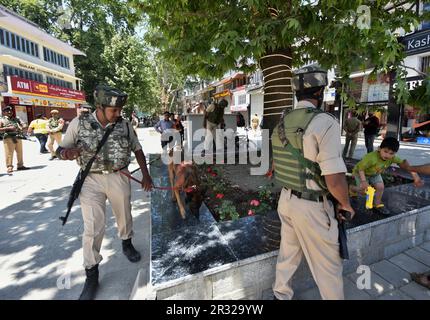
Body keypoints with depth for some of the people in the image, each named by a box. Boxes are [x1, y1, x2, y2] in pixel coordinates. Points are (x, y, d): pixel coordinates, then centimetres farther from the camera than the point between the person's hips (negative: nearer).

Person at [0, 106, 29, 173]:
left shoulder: (16, 119, 17)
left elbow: (23, 125, 10)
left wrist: (22, 127, -12)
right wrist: (8, 128, -15)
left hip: (18, 137, 4)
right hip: (8, 138, -4)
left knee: (20, 152, 9)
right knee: (9, 153, -7)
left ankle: (20, 165, 18)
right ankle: (9, 167, -4)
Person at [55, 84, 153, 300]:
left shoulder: (124, 125, -1)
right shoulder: (79, 123, -5)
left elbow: (137, 150, 8)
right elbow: (61, 150, 1)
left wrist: (145, 175, 2)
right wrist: (66, 152, -24)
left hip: (119, 178, 2)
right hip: (91, 180, -1)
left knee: (124, 215, 17)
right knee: (93, 227, -2)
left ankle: (126, 244, 46)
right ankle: (91, 275, 17)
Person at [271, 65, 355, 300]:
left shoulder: (282, 124, 3)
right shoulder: (325, 122, -19)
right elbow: (334, 180, -23)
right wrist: (345, 204, -4)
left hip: (286, 199, 7)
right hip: (313, 207, -7)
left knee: (287, 255, 25)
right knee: (328, 267, 15)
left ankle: (281, 294, 46)